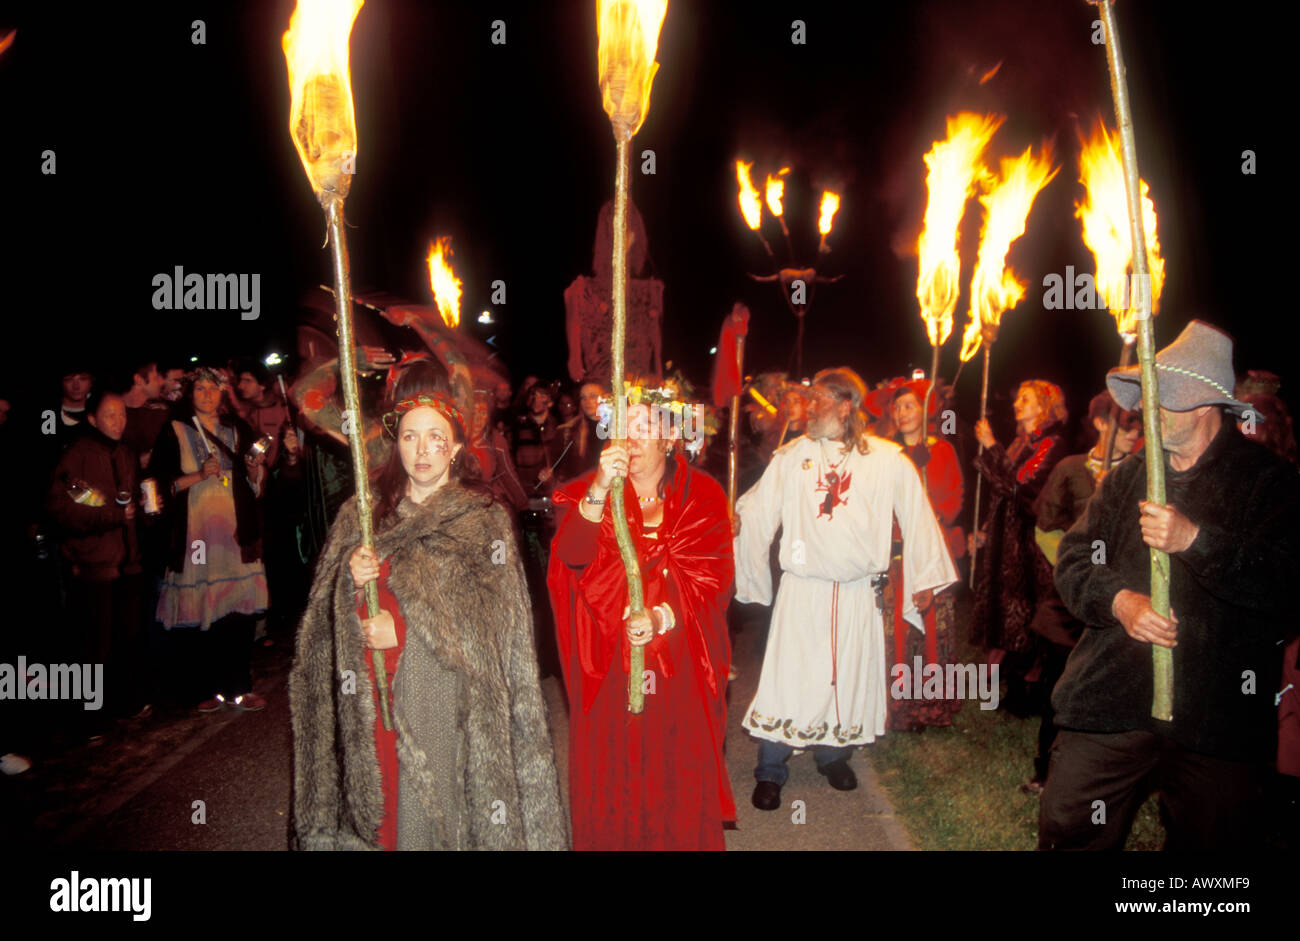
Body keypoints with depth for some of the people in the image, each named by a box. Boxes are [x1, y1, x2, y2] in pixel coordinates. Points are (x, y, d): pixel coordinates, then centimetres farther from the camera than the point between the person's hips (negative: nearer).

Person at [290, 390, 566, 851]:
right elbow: (325, 612, 10)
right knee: (383, 805, 8)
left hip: (448, 699, -3)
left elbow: (493, 620, -7)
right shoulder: (360, 514, 10)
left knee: (442, 806, -1)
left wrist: (405, 630, -11)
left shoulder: (484, 520, 1)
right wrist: (351, 580, -11)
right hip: (373, 699, 3)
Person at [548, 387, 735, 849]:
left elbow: (712, 575, -6)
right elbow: (571, 555, -16)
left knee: (677, 772, 7)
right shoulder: (588, 491, 2)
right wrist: (600, 490, -31)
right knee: (611, 773, 6)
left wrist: (661, 617, -22)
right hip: (609, 660, 1)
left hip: (679, 662, 0)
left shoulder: (702, 496, 1)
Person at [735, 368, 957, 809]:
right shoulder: (791, 457, 2)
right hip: (802, 589, -1)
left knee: (849, 675, 12)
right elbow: (756, 515, 5)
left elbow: (917, 516, 6)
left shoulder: (887, 459, 0)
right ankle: (770, 770, 13)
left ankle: (833, 753, 35)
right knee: (788, 676, -2)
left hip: (859, 591, 1)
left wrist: (924, 578, 8)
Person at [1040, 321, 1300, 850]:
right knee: (1066, 834, 3)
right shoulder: (1127, 478, 14)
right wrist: (1118, 600, -11)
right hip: (1112, 701, 3)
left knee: (1207, 840, 11)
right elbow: (1074, 560, 8)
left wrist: (1195, 540, -20)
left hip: (1217, 714, -3)